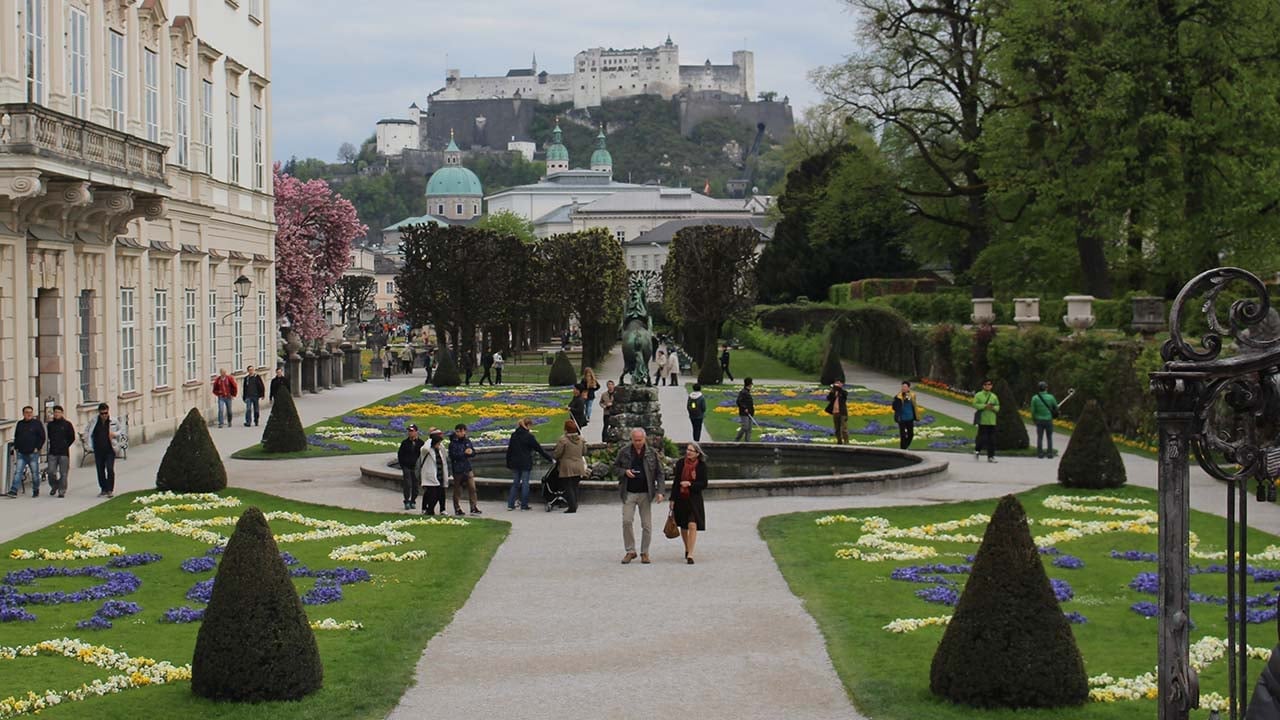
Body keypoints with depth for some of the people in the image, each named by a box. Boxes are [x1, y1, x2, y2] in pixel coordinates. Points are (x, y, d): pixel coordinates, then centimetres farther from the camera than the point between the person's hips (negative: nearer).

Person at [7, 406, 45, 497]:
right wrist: (16, 447, 9)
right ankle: (13, 491, -11)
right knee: (18, 472, -6)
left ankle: (36, 491, 16)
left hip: (33, 453, -3)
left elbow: (42, 437, 0)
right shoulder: (20, 424, 13)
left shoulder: (37, 423, 1)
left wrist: (37, 448, -8)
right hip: (21, 453, 3)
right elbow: (16, 437, 21)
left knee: (35, 473, 4)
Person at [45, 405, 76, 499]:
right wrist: (53, 444, 12)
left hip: (64, 452, -3)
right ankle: (54, 486, 22)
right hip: (52, 452, 3)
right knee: (51, 472, -2)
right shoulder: (50, 424, 9)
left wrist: (65, 445, 3)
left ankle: (62, 491, 6)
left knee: (63, 473, -1)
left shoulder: (67, 424, 0)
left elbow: (72, 438, 6)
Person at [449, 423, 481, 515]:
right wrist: (465, 453, -16)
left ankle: (474, 507, 4)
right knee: (457, 489, 5)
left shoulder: (467, 442, 8)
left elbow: (474, 453, 11)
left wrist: (470, 452, -12)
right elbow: (453, 455, -17)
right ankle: (457, 508, 13)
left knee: (472, 487, -1)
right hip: (458, 469, -4)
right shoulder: (453, 443, -7)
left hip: (468, 469, 4)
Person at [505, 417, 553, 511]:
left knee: (515, 483, 12)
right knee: (525, 483, 2)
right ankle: (524, 505, 5)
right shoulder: (529, 436, -10)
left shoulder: (514, 435, 6)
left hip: (514, 463, 5)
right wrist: (550, 459, 0)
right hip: (525, 464, -5)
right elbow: (540, 449, -7)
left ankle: (510, 504, 8)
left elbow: (509, 450, 10)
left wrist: (509, 463, 17)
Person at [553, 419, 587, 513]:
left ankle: (572, 506, -5)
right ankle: (575, 505, 17)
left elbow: (557, 453, -12)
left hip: (567, 467, -5)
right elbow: (584, 452, 13)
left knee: (568, 487, 0)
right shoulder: (581, 439, 3)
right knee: (575, 486, 16)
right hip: (578, 467, 5)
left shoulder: (563, 439, -15)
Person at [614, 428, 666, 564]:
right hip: (629, 493, 0)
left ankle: (644, 553, 15)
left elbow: (659, 474, 4)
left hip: (646, 493, 0)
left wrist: (660, 491, -7)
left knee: (647, 525, 3)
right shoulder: (624, 451, 2)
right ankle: (630, 551, 5)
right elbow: (615, 466, 13)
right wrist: (624, 472, -9)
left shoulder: (652, 453, 2)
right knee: (626, 521, -8)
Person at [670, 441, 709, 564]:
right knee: (683, 526, 14)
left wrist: (690, 484, -19)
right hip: (680, 498, 3)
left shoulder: (701, 466, -5)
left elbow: (704, 484, -4)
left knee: (692, 526, -14)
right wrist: (672, 499, 4)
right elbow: (675, 482, 5)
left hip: (694, 499, -3)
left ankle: (690, 554, -13)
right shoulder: (680, 463, 0)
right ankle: (687, 549, 36)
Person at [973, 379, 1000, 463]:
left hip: (992, 421, 4)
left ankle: (991, 456, 4)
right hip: (982, 420, -4)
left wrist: (993, 407, -9)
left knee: (992, 440, 1)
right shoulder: (978, 395, 2)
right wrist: (985, 406, -17)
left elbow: (998, 407, 14)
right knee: (982, 437, -7)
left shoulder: (994, 396, 14)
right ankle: (977, 451, 16)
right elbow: (975, 405, -7)